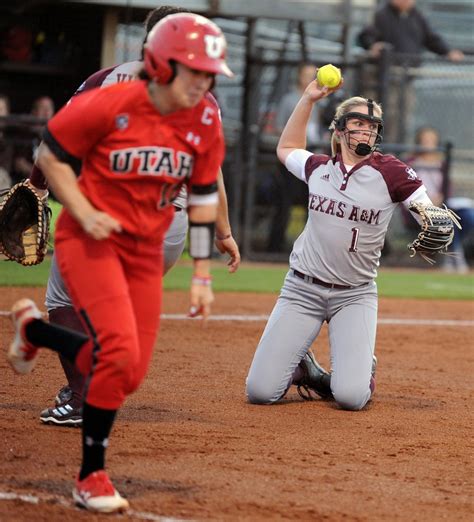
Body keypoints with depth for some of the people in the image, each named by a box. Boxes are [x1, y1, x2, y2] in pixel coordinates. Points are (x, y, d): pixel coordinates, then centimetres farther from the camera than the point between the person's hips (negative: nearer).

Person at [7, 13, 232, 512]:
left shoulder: (205, 121, -3)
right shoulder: (109, 105, -18)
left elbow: (203, 197, 6)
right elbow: (49, 156, -6)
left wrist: (202, 274, 5)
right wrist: (84, 212, -18)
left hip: (145, 248, 6)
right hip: (89, 241, -6)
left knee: (129, 372, 5)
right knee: (120, 352, -21)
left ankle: (34, 328, 33)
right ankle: (91, 477, -1)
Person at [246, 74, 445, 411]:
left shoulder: (389, 172, -6)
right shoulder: (319, 168, 5)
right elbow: (287, 148, 26)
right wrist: (308, 99, 18)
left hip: (355, 295, -2)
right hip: (302, 290, 3)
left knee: (351, 397, -18)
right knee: (260, 392, -8)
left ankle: (364, 370, 18)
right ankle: (304, 368, 25)